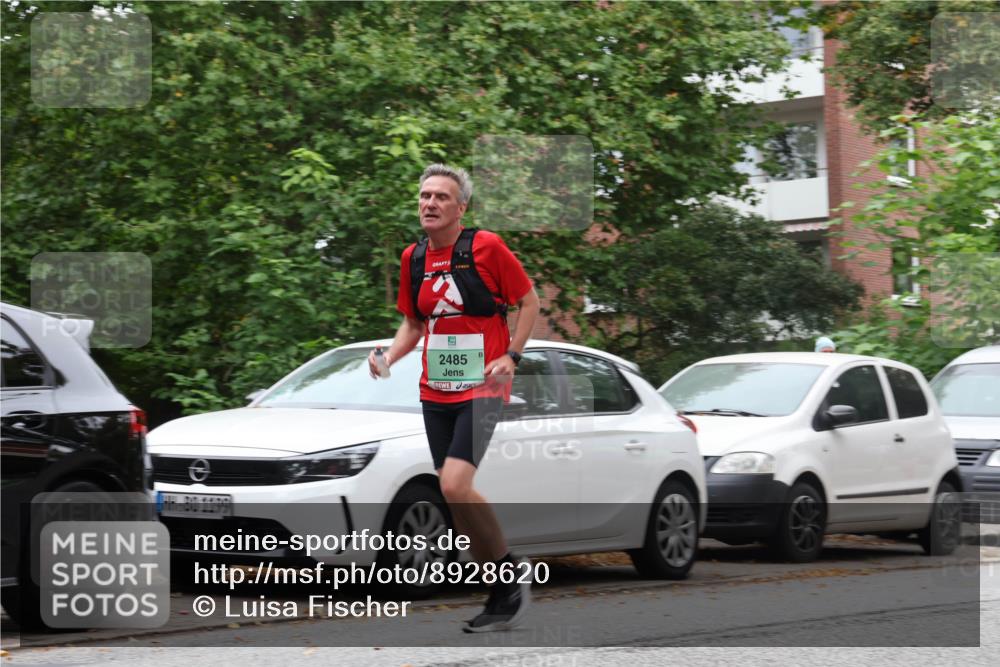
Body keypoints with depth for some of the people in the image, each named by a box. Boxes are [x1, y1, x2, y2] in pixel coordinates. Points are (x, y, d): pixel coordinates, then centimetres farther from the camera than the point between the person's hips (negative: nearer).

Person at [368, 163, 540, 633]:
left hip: (481, 388, -6)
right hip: (435, 393, 7)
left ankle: (511, 569, -1)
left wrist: (511, 355, -11)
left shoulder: (486, 247, -8)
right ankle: (503, 597, 18)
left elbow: (529, 300, -1)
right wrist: (389, 357, 1)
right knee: (452, 496, 6)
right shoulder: (413, 257, 8)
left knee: (455, 485, -22)